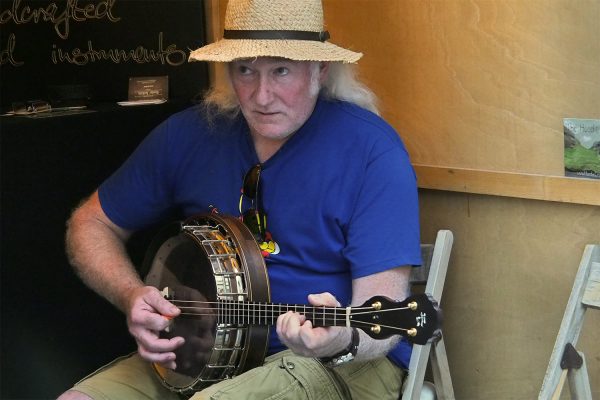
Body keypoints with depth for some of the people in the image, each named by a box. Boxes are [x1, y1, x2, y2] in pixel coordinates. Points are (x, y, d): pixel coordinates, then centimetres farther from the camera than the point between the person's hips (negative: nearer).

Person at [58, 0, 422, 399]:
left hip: (348, 363, -5)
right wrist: (132, 295, -7)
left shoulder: (371, 151, -14)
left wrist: (344, 340, -41)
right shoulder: (190, 134, 0)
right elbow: (93, 224, 11)